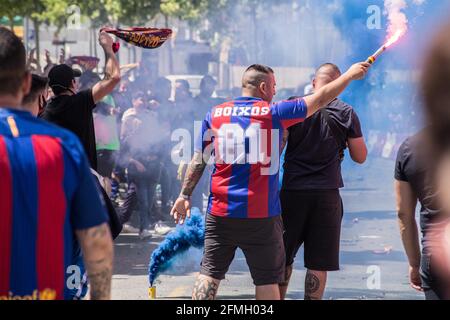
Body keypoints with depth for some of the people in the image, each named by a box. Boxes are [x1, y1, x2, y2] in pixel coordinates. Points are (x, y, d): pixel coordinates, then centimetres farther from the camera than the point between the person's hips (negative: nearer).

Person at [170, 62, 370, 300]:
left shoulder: (215, 114, 5)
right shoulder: (273, 113, -4)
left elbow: (198, 160, 8)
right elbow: (321, 99, 3)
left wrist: (185, 195, 16)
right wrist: (351, 74, 15)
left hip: (220, 213, 3)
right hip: (261, 215, -3)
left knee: (210, 272, 7)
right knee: (267, 279, 6)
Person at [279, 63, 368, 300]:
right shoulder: (346, 113, 1)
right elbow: (360, 157, 7)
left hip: (292, 191, 1)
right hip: (326, 193, -1)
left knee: (283, 257, 12)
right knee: (318, 263, 2)